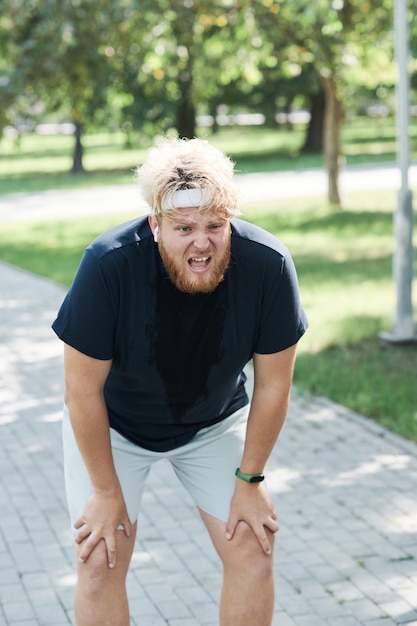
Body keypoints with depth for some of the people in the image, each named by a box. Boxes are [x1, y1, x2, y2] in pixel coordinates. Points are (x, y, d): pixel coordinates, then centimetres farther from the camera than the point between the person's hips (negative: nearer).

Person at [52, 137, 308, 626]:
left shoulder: (268, 265, -28)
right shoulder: (108, 265, -33)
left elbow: (272, 385, -13)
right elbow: (83, 389, -22)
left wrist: (249, 480, -6)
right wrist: (107, 492, -14)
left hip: (215, 421, 2)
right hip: (112, 424, -2)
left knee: (254, 554, -2)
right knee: (100, 563, -7)